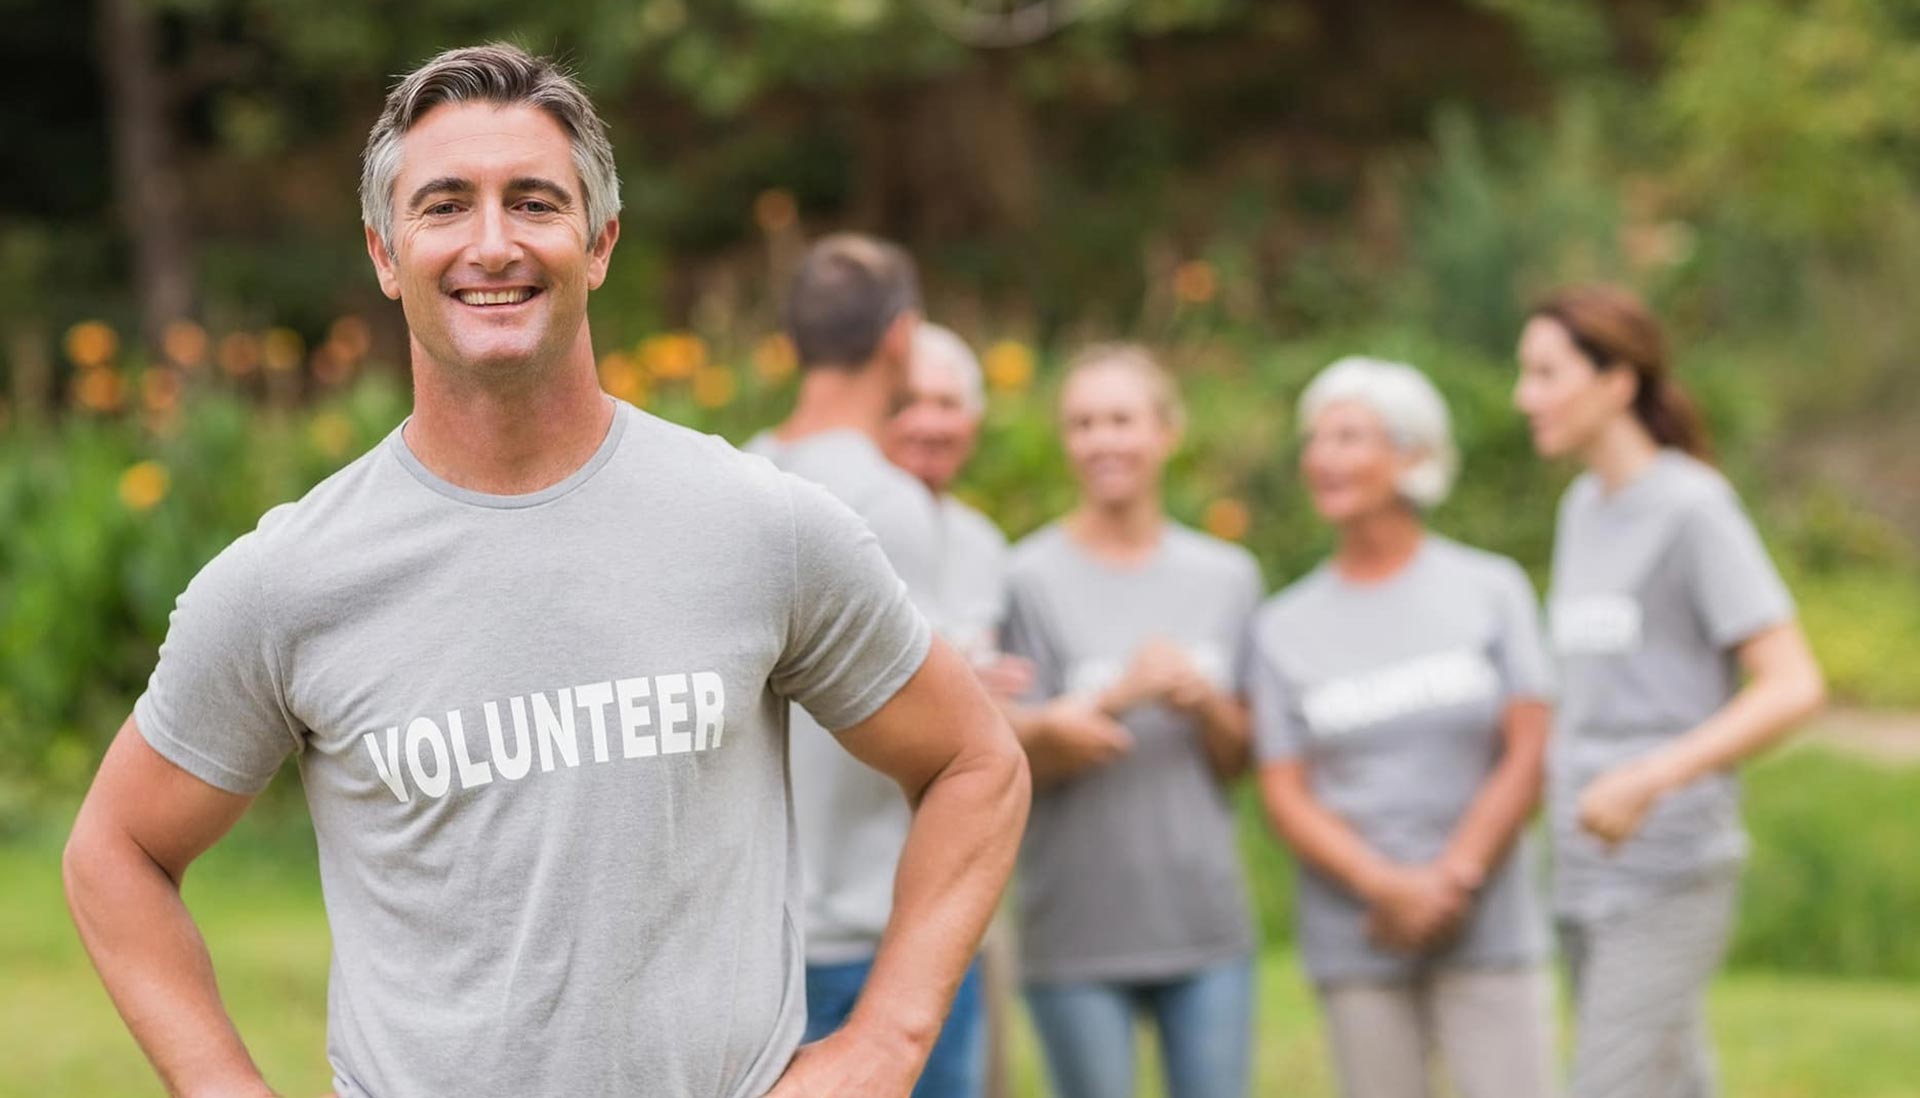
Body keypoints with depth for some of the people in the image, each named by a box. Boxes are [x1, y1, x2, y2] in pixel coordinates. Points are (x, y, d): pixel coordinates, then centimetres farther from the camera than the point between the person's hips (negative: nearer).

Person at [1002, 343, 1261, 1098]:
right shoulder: (1030, 578, -4)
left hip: (1207, 921, 3)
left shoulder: (1227, 576, 8)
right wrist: (1119, 697, -19)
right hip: (1078, 934, -3)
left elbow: (1237, 760, 10)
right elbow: (1017, 762, -5)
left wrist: (1202, 702, -11)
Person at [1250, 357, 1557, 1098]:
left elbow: (1527, 757, -1)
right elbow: (1285, 795, 1)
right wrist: (1388, 886, -13)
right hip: (1356, 941, 1)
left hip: (1488, 930, -1)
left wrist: (1453, 879, -11)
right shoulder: (1286, 626, 8)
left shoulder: (1491, 589, 5)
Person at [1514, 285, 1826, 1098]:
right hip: (1589, 875, 8)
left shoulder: (1697, 509, -11)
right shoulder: (1585, 509, 12)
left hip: (1672, 876, -8)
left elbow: (1795, 687, -16)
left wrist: (1649, 781, -26)